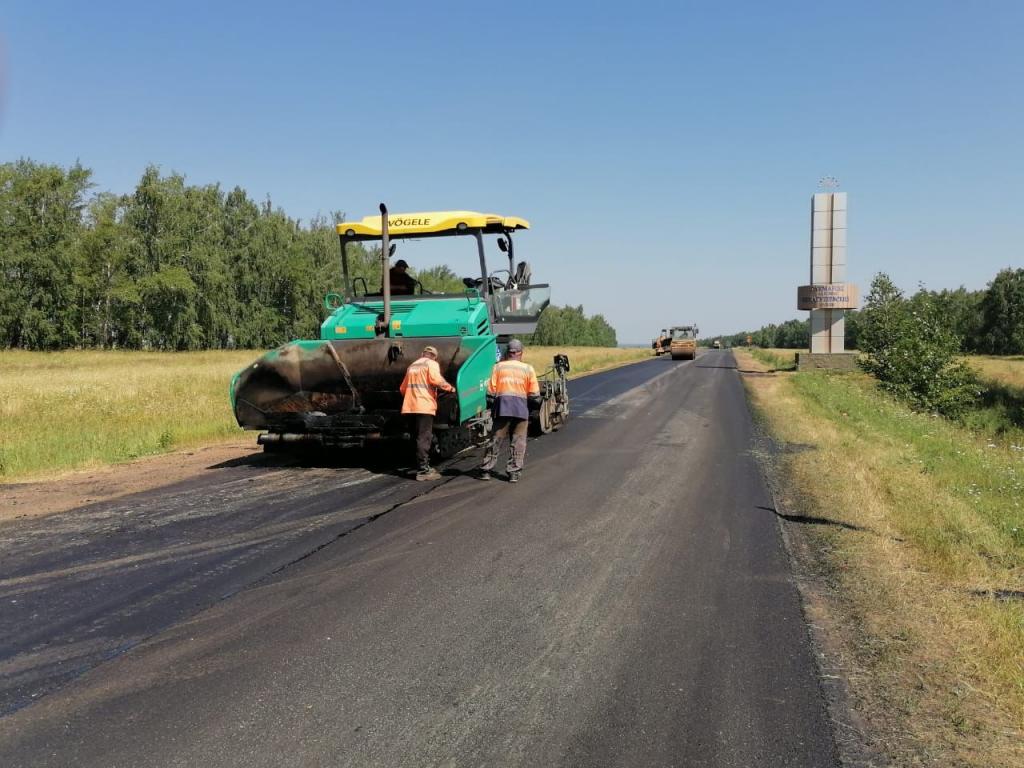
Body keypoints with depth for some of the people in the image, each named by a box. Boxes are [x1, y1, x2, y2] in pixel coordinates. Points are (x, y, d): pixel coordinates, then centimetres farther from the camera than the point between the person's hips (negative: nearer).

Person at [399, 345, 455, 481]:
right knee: (424, 438, -8)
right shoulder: (432, 364, 1)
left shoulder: (412, 366, 22)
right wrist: (450, 388, -5)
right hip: (424, 406, -7)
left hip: (410, 407, 7)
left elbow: (402, 388, 26)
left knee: (418, 437, 14)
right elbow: (436, 380, -18)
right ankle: (423, 471, -11)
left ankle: (423, 466, 21)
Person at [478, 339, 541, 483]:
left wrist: (494, 399, 19)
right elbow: (534, 394, 2)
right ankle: (514, 472, 4)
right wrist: (536, 401, 22)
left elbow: (491, 391, 2)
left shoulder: (499, 367, 4)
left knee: (496, 440, 7)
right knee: (518, 442, 6)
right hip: (521, 407, -1)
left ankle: (485, 470, 10)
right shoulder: (528, 368, 3)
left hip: (502, 407, 1)